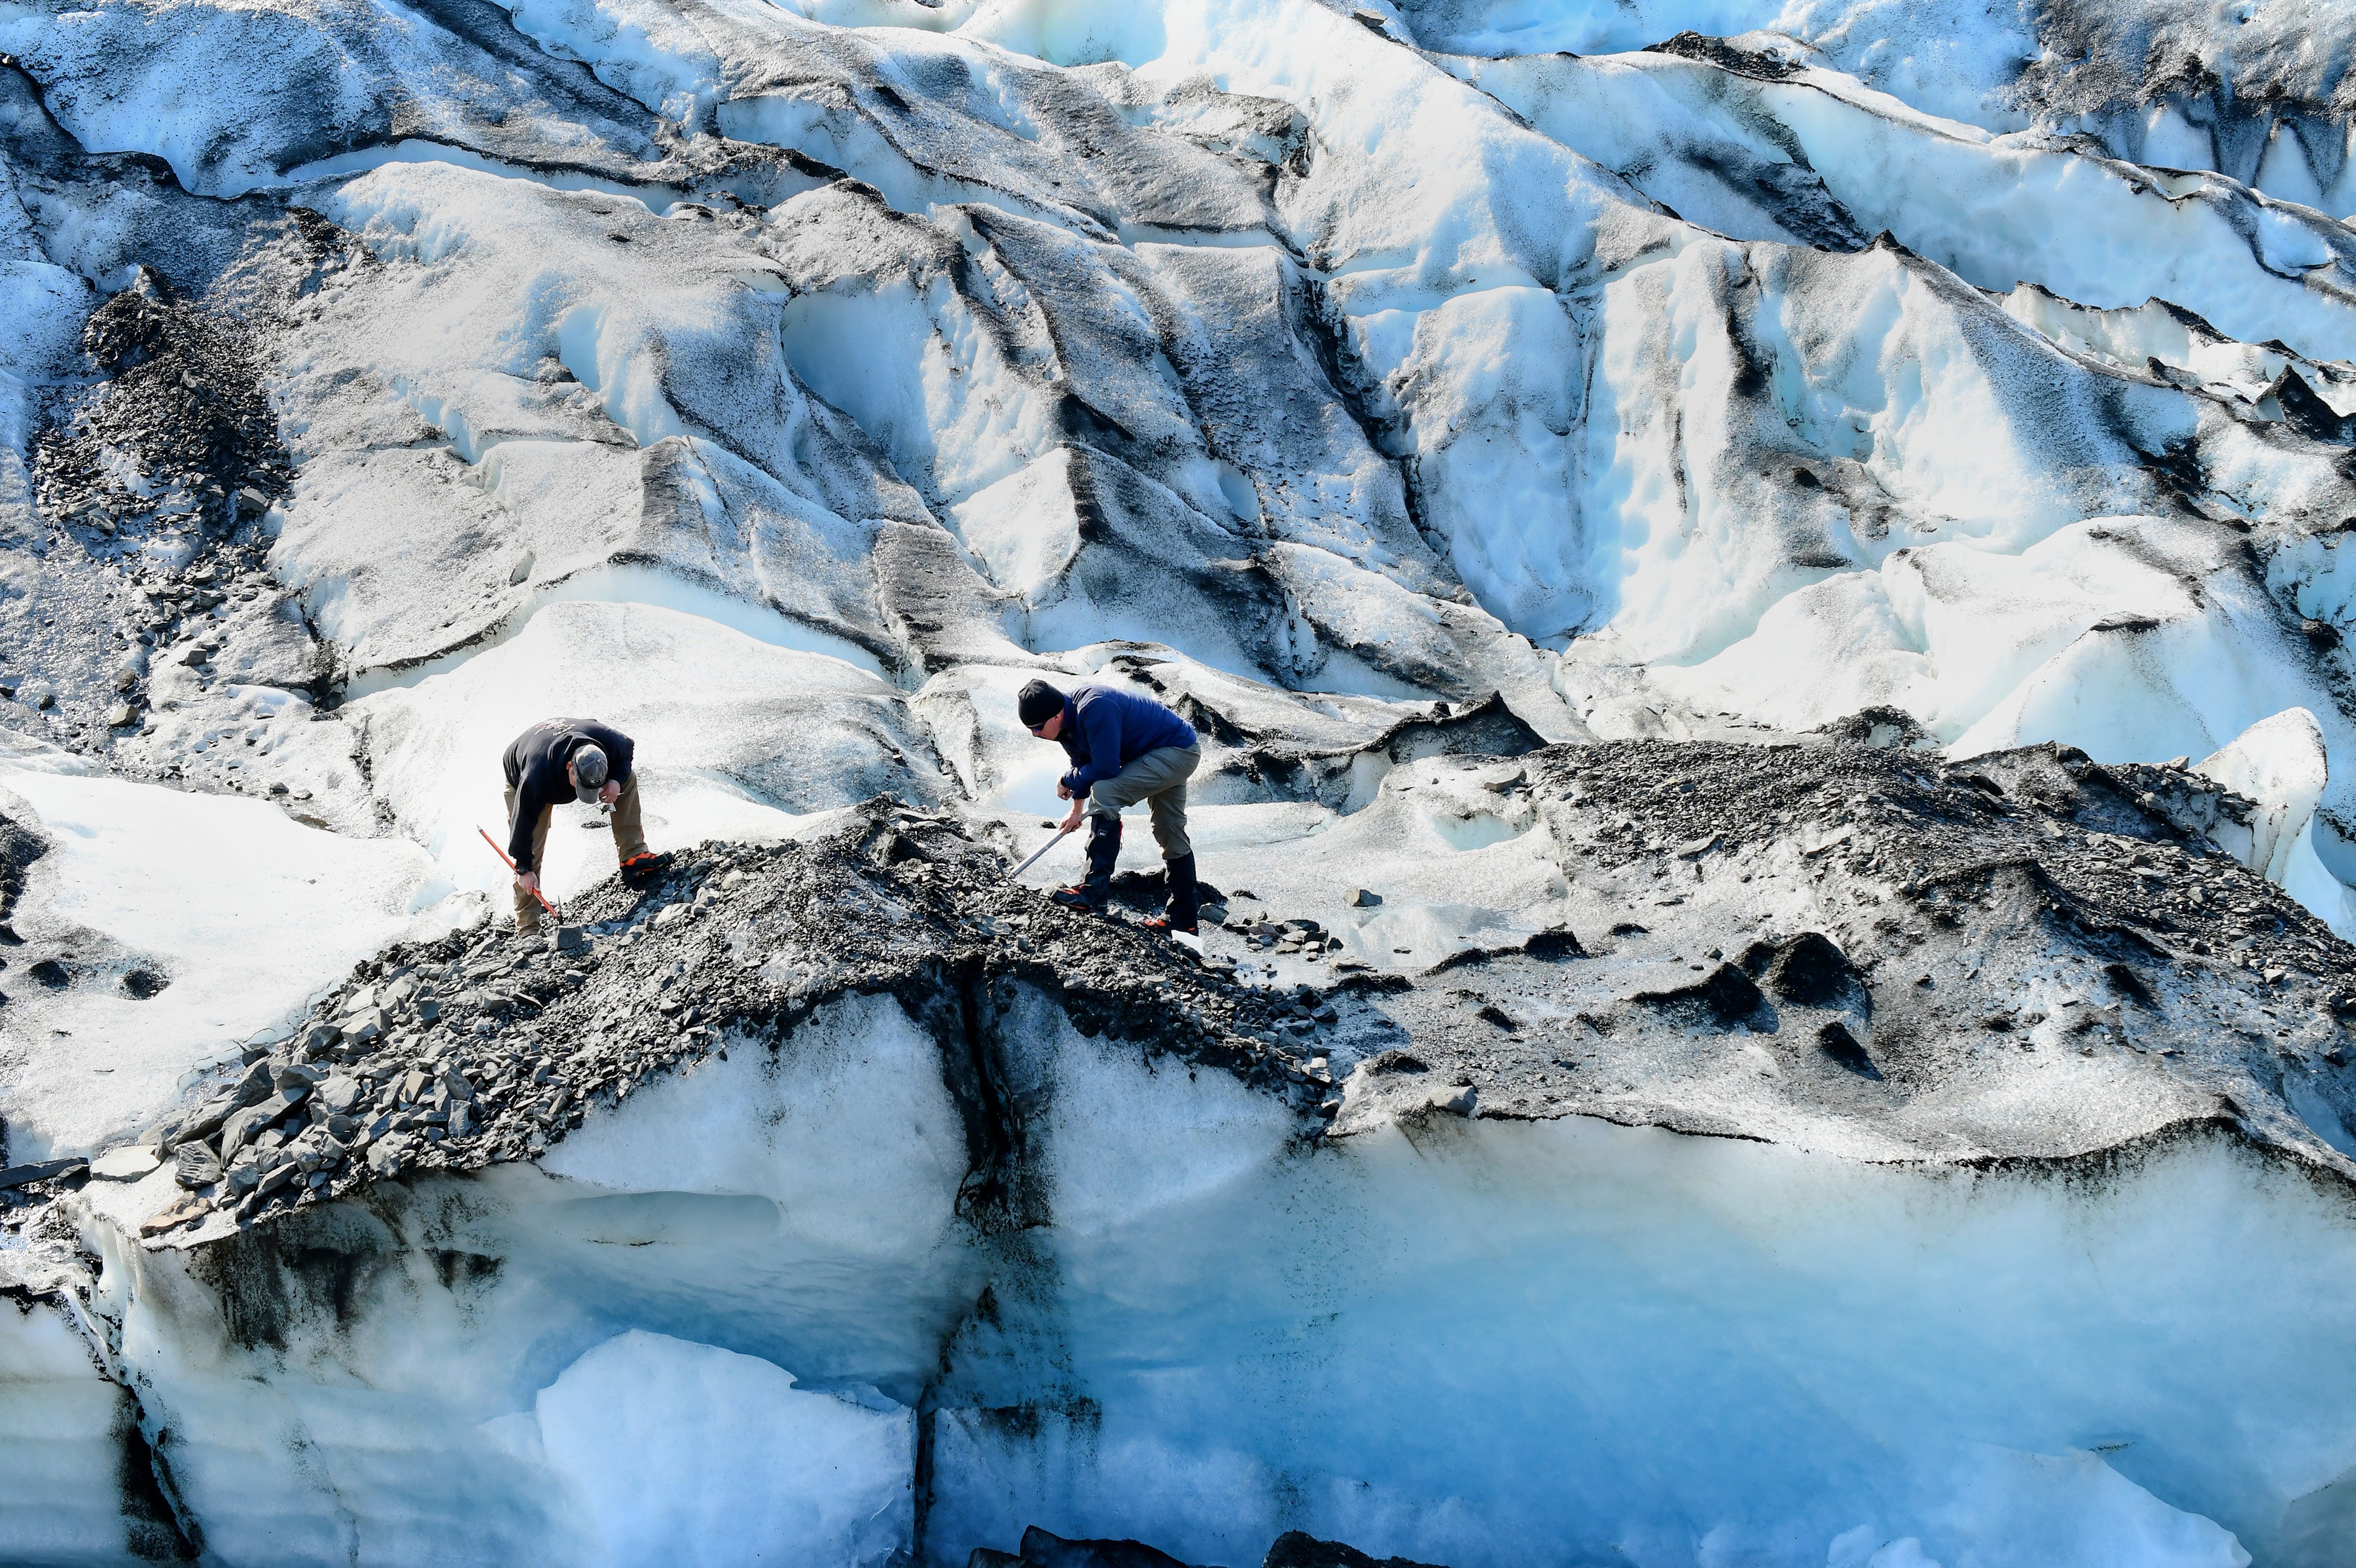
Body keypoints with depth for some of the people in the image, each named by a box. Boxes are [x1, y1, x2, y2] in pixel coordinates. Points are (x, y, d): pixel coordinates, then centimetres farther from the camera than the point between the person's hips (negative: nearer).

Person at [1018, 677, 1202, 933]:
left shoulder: (1094, 710, -34)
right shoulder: (1067, 720, -2)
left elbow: (1104, 769, -30)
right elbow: (1084, 764, 15)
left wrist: (1066, 781, -14)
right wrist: (1077, 809, 20)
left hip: (1179, 751, -11)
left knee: (1104, 792, -24)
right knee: (1171, 835, 17)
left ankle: (1095, 894, -22)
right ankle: (1183, 919, 28)